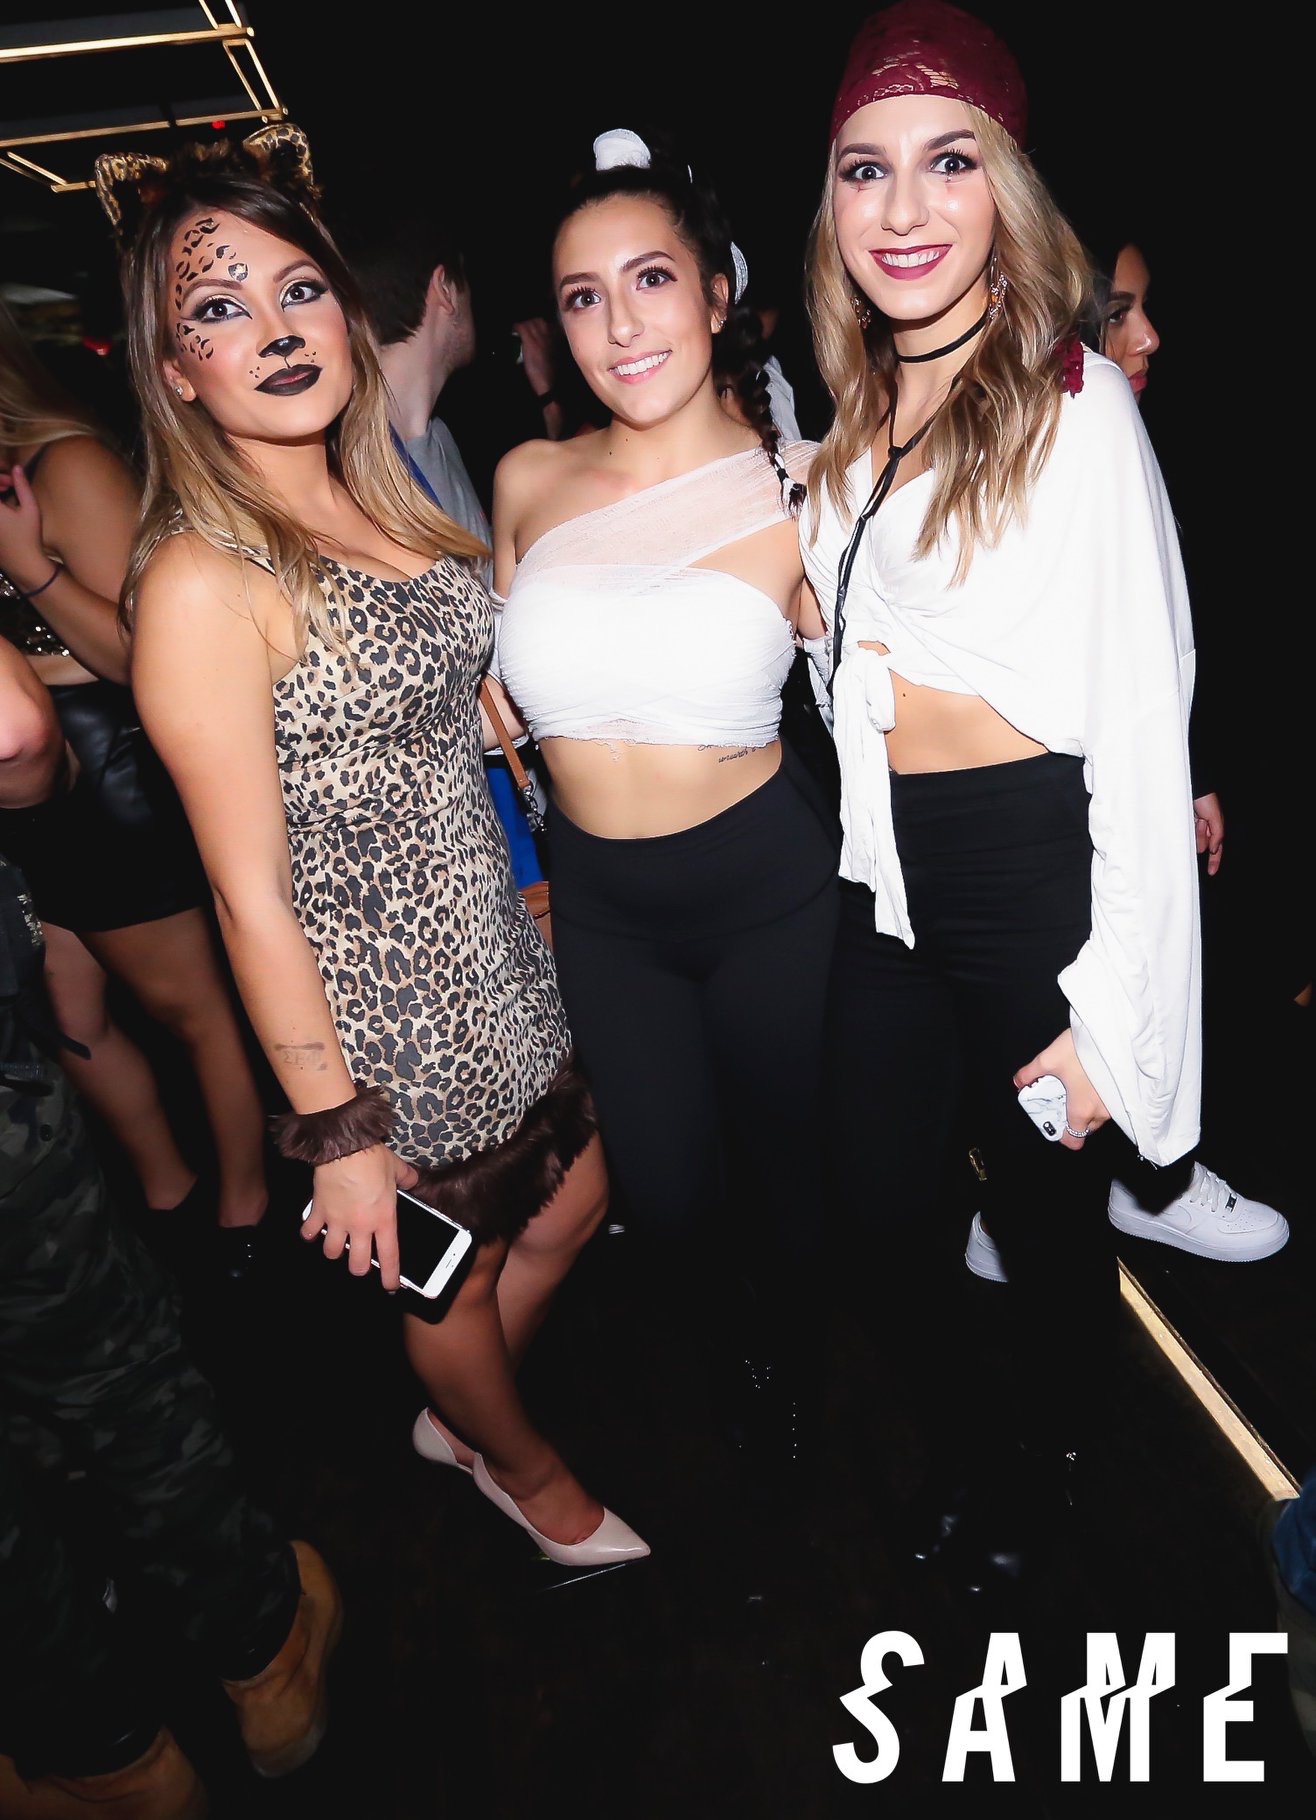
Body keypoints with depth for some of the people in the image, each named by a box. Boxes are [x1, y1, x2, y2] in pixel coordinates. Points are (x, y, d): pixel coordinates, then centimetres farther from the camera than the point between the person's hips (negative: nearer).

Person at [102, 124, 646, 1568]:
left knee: (575, 1205, 24)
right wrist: (335, 1132, -15)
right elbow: (251, 896, -20)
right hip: (380, 995, -7)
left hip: (499, 943, 8)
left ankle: (458, 1419, 53)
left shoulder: (377, 497, 3)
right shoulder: (202, 580, -21)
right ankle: (520, 1464, 53)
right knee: (459, 1273, 19)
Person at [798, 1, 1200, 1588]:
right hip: (885, 878, 6)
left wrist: (1113, 1011, -15)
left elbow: (1142, 725, -14)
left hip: (1038, 867, -6)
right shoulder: (849, 419, 11)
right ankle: (967, 1437, 48)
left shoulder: (1075, 404, -10)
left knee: (1049, 1210, 15)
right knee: (883, 1216, 15)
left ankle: (1050, 1456, 49)